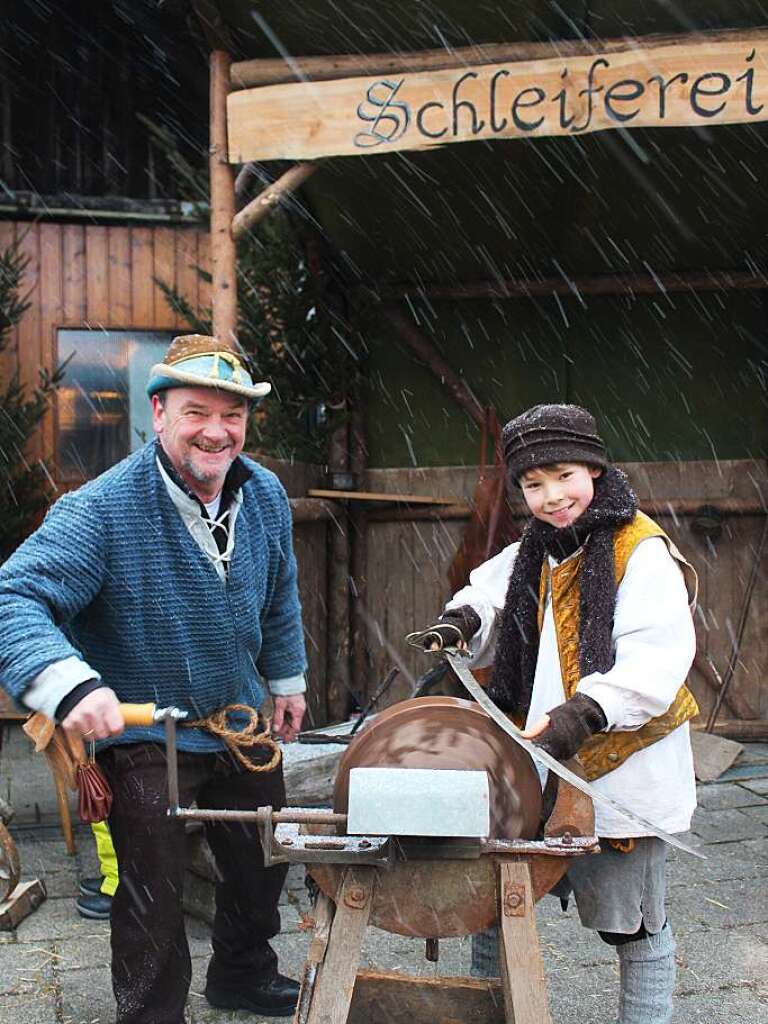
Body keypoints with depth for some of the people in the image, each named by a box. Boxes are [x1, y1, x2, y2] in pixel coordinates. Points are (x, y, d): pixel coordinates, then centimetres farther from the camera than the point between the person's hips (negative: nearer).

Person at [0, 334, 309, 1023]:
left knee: (263, 862, 22)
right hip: (143, 733, -6)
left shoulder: (266, 494, -6)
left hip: (243, 724, 6)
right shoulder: (102, 509, -26)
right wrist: (69, 683, -50)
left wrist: (287, 680, 18)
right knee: (155, 895, 5)